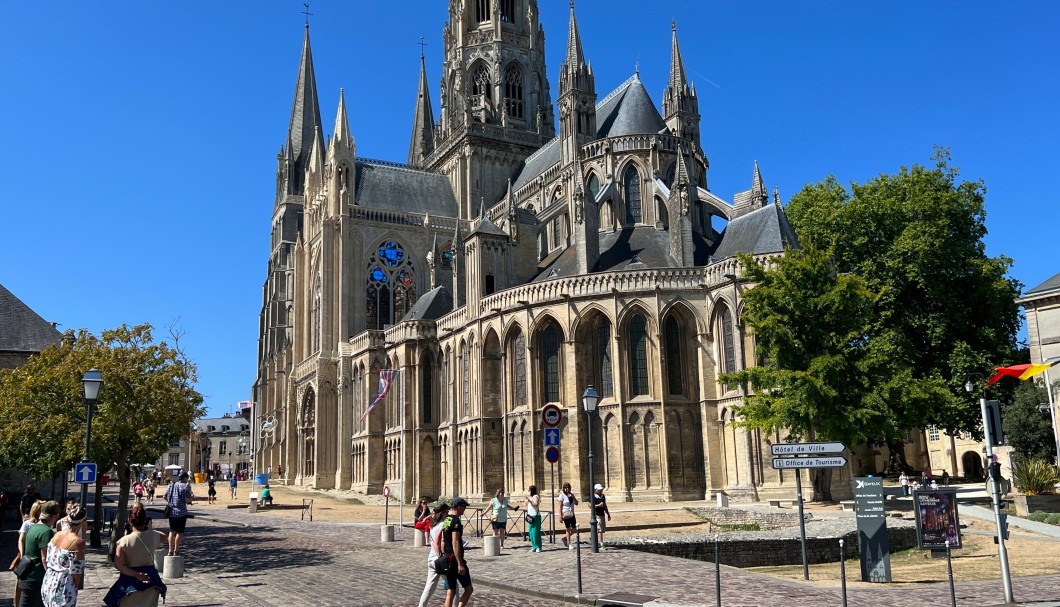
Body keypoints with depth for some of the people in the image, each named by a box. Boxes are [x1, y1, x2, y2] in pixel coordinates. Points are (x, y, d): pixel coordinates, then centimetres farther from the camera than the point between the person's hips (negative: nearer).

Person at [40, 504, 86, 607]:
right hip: (64, 587, -6)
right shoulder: (78, 542, -18)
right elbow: (76, 571, -15)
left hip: (48, 583, 6)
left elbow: (47, 560, 7)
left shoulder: (57, 535, 0)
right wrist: (76, 587, 1)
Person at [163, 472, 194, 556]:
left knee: (172, 531, 16)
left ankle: (170, 551, 18)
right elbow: (187, 499, -19)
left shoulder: (171, 485, 8)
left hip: (172, 512, 6)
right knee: (179, 532, 2)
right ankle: (175, 551, 2)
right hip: (181, 512, -6)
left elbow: (165, 496, 9)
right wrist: (192, 498, 1)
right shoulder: (186, 486, -11)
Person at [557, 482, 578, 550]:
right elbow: (560, 506, -9)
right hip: (566, 514, -6)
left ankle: (565, 539, 25)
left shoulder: (572, 495, 11)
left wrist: (572, 497, -8)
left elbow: (576, 503, 7)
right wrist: (560, 515, -16)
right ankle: (569, 544, 6)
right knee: (568, 529, -1)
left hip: (572, 514, 6)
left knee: (574, 529, 6)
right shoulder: (562, 495, -6)